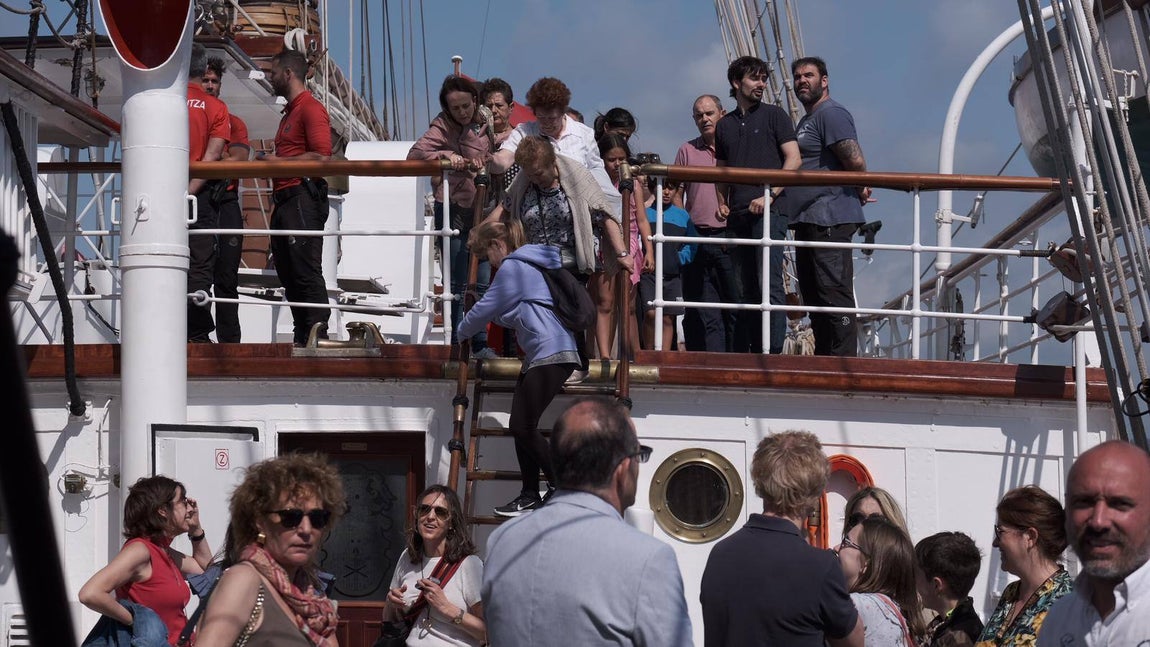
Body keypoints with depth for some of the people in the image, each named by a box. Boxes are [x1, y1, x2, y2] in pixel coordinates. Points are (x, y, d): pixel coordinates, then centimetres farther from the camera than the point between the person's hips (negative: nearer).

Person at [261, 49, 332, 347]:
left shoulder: (311, 109, -7)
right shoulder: (289, 113, 24)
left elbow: (321, 157, -18)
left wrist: (277, 162, -14)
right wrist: (267, 161, 15)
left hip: (303, 197, -10)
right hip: (284, 200, 10)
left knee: (306, 272, -12)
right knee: (288, 273, 8)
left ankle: (317, 336, -12)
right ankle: (301, 338, 11)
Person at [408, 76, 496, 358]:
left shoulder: (483, 124, 9)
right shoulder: (443, 127, -8)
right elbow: (414, 154, -22)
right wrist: (446, 155, -35)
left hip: (481, 212, 6)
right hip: (453, 211, -6)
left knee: (482, 283, 9)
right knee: (457, 284, -3)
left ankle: (480, 343, 17)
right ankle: (455, 344, 4)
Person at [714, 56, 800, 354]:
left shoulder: (774, 115, 5)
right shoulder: (724, 125, 18)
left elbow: (793, 159, -3)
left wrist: (768, 195, -12)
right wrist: (722, 202, 6)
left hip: (768, 210, -5)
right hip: (738, 216, 5)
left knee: (770, 283, -12)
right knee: (743, 289, 6)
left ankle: (774, 350, -13)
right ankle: (745, 354, 10)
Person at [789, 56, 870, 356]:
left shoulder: (831, 114, -8)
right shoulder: (806, 121, 23)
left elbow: (855, 161, -18)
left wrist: (858, 191, -1)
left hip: (829, 219, -11)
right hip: (808, 220, 11)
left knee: (834, 294, -13)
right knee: (814, 295, 11)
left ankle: (844, 362, -15)